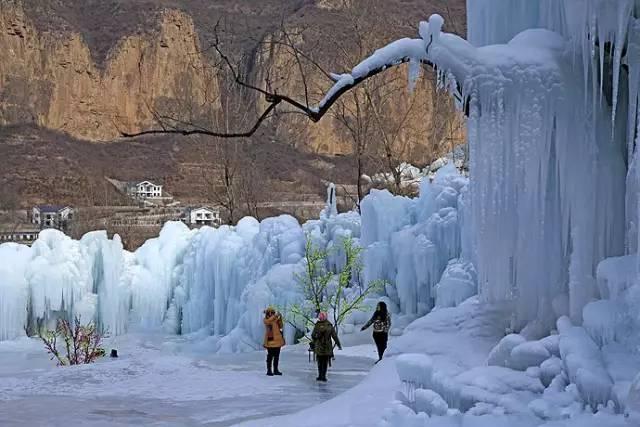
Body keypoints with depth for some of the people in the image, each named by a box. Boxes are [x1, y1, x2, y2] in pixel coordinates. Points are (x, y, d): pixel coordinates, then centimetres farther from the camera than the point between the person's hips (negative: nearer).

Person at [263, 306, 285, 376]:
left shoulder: (276, 319, 15)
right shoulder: (266, 320, -1)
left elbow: (280, 326, 7)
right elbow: (268, 321, -25)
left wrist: (280, 319, -5)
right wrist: (275, 316, -28)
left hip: (277, 340, 6)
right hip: (270, 340, -6)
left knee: (276, 356, 8)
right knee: (270, 355, -8)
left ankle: (276, 370, 15)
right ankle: (269, 370, -6)